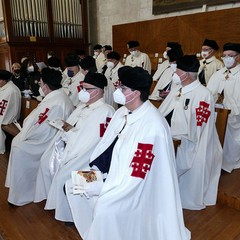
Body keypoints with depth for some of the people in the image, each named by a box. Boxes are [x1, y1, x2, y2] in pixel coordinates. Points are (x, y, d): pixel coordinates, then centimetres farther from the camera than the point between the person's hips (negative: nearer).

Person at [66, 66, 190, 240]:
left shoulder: (153, 126, -26)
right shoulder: (122, 112, -1)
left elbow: (137, 174, -25)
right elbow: (106, 145, 8)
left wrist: (100, 185, -20)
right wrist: (93, 169, -5)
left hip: (135, 186, -8)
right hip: (112, 172, 8)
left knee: (104, 206, -28)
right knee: (73, 184, 7)